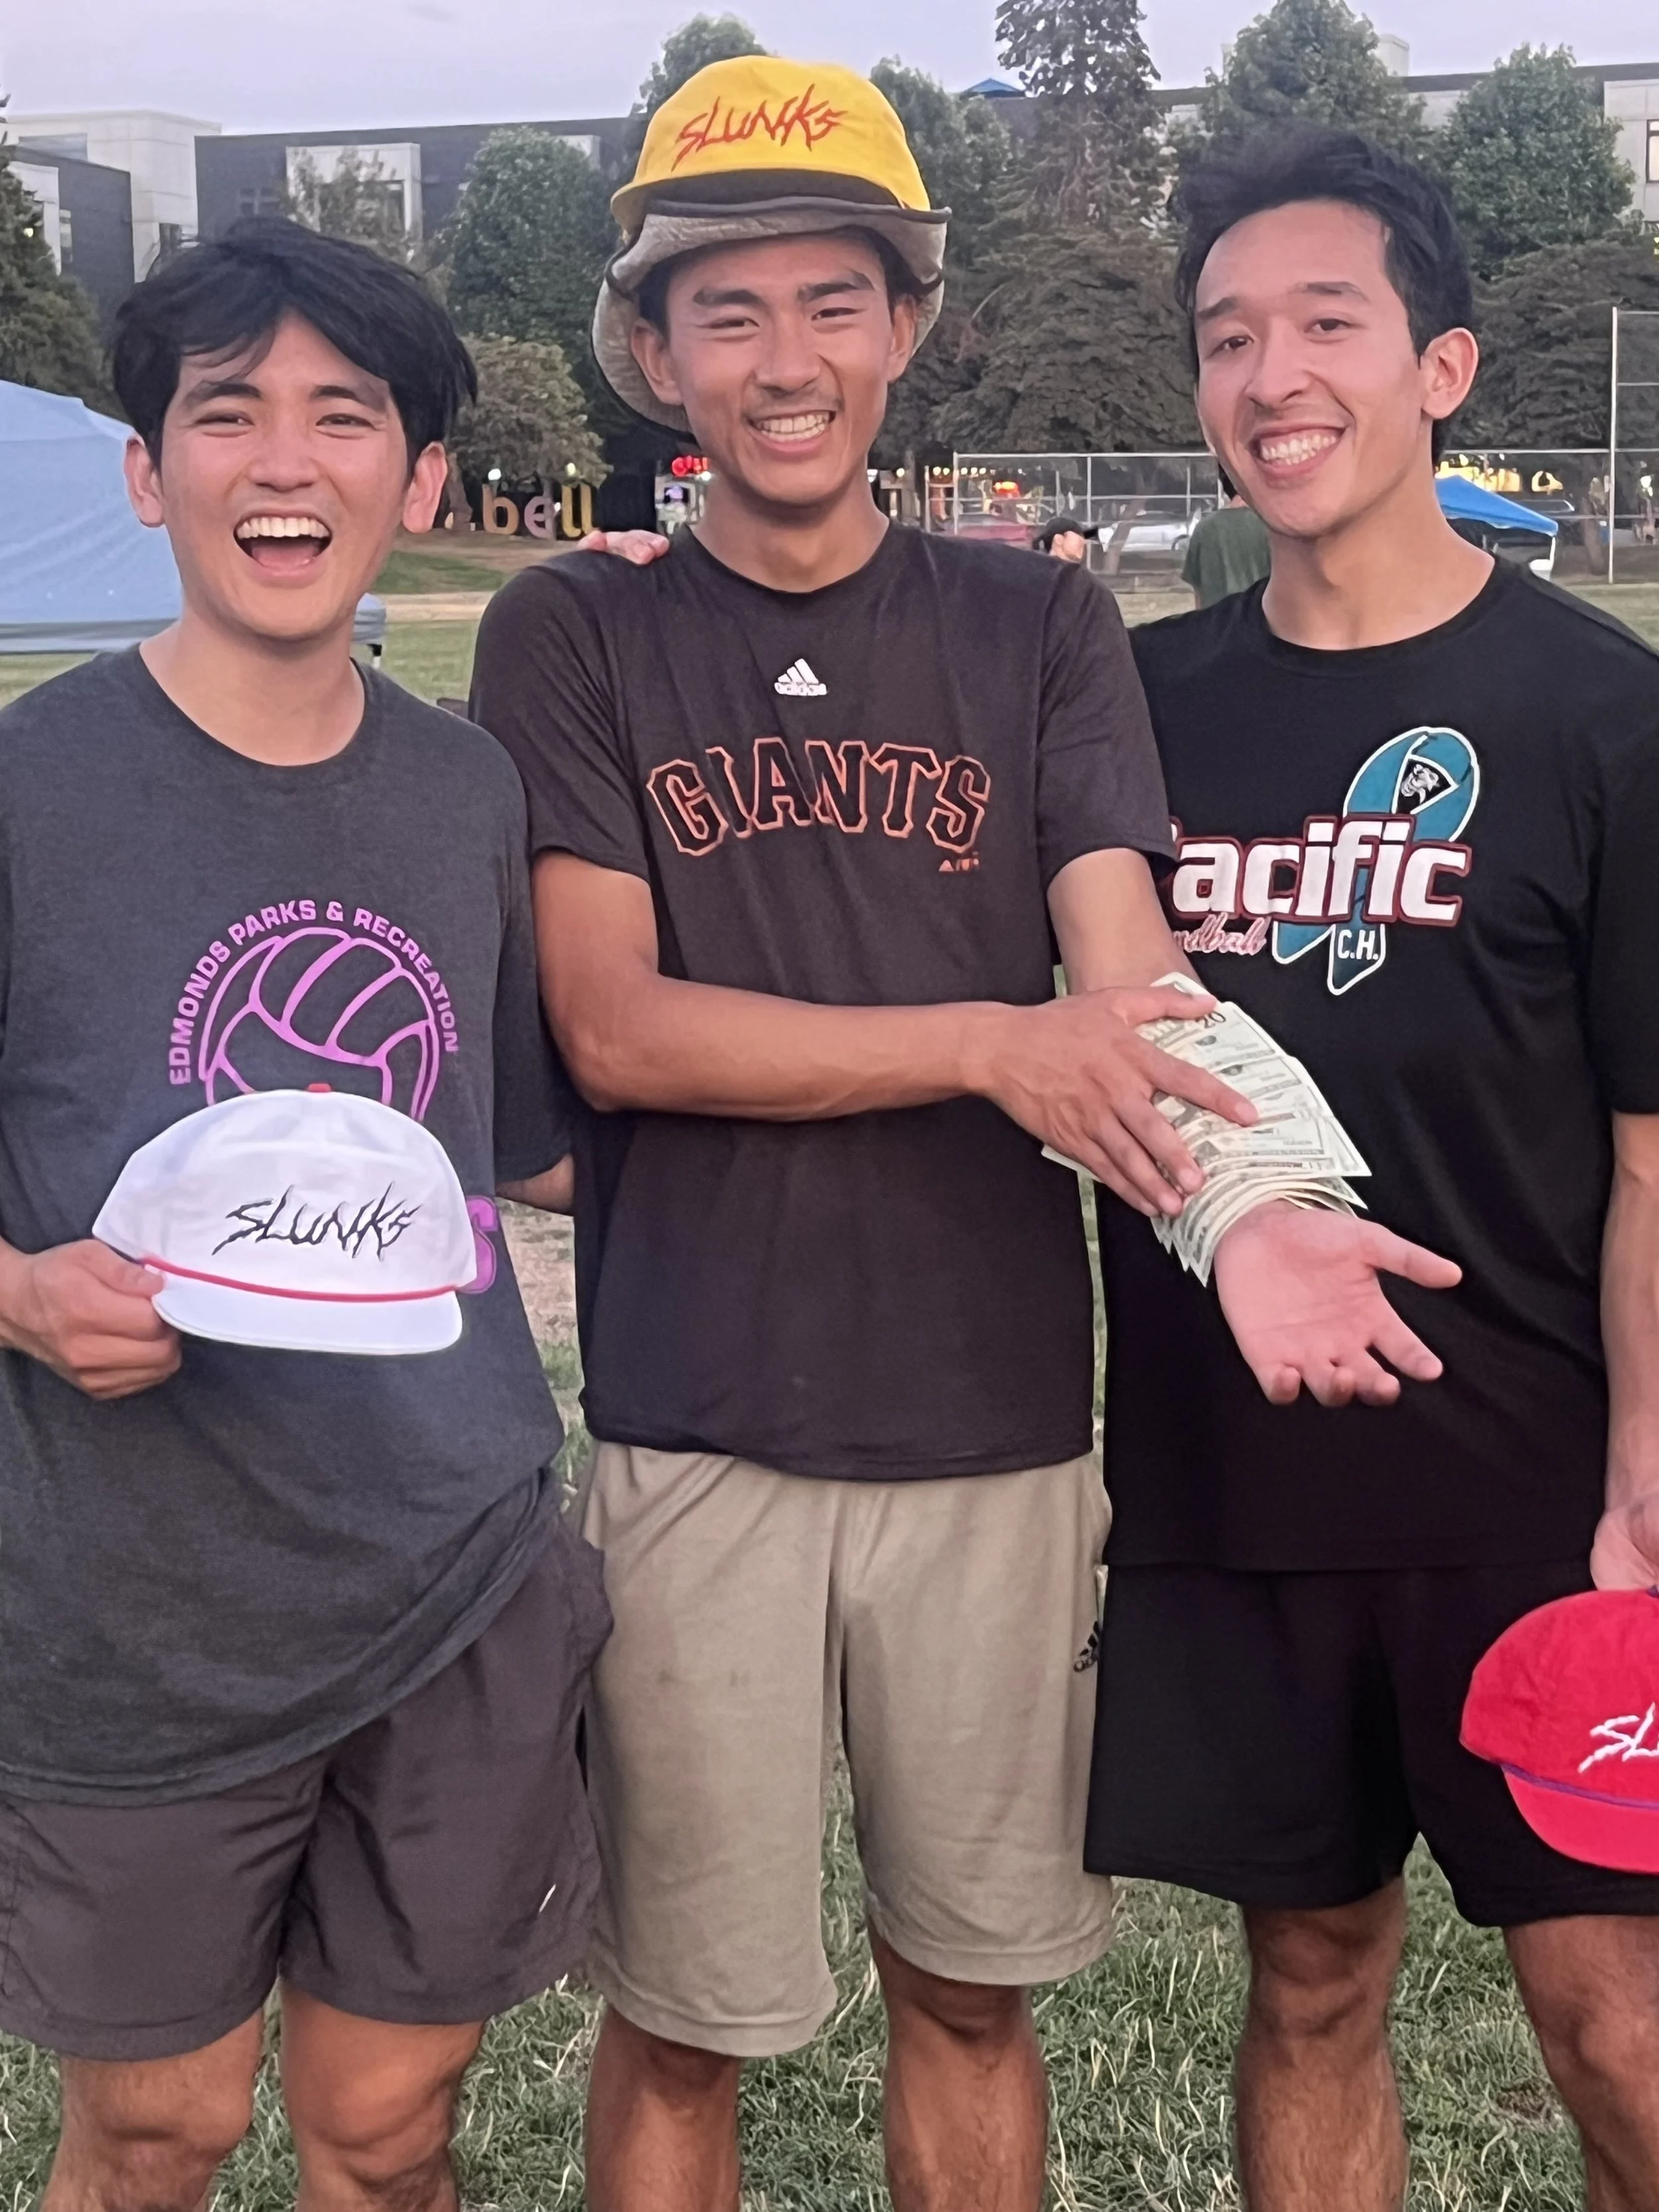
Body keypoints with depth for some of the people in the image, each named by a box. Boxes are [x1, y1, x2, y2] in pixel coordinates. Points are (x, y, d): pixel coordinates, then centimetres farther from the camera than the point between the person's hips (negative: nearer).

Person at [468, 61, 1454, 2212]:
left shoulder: (1037, 626, 5)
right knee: (687, 2018, 11)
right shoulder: (571, 638, 0)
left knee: (972, 1981, 16)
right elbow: (611, 1029, -10)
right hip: (699, 1437, -1)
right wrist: (995, 1042, -18)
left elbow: (1131, 981, -7)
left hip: (999, 1422, 2)